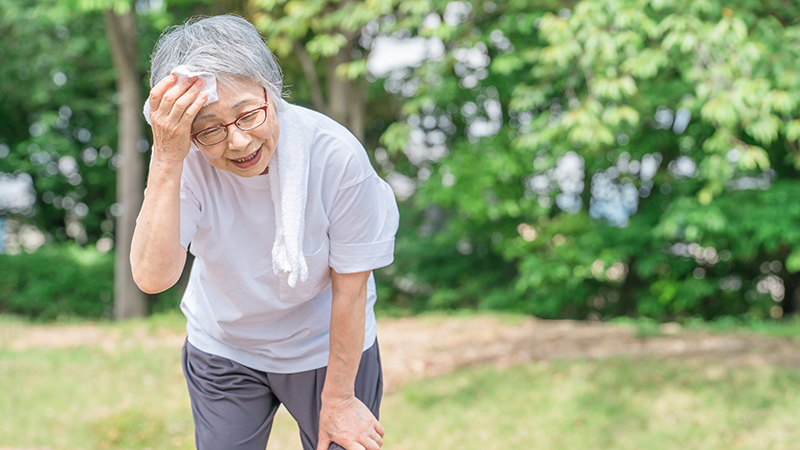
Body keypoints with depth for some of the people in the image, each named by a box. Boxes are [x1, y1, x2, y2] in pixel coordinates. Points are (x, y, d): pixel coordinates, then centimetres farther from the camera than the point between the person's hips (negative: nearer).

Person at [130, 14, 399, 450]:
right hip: (222, 351, 2)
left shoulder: (335, 155, -28)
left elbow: (350, 288, -18)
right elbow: (152, 278, -37)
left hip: (329, 348, -1)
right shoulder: (186, 161, -24)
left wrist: (338, 398, -10)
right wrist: (165, 160, -45)